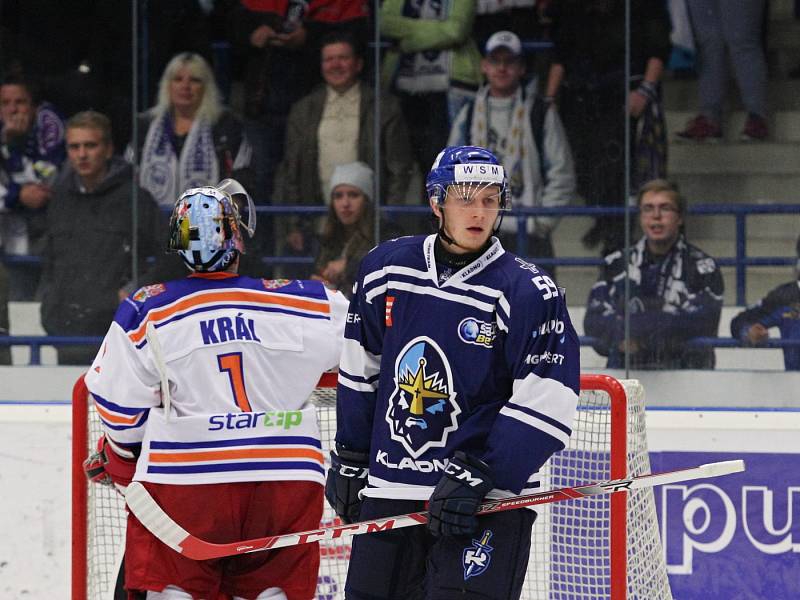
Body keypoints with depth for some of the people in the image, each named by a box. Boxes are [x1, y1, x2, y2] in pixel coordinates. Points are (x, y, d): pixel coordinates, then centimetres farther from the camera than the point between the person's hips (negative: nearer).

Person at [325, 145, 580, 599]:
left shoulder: (529, 293, -10)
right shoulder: (386, 269, 4)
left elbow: (547, 405, -15)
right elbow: (362, 371, 16)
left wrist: (479, 474, -20)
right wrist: (349, 459, 17)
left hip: (487, 498, -5)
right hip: (388, 490, 5)